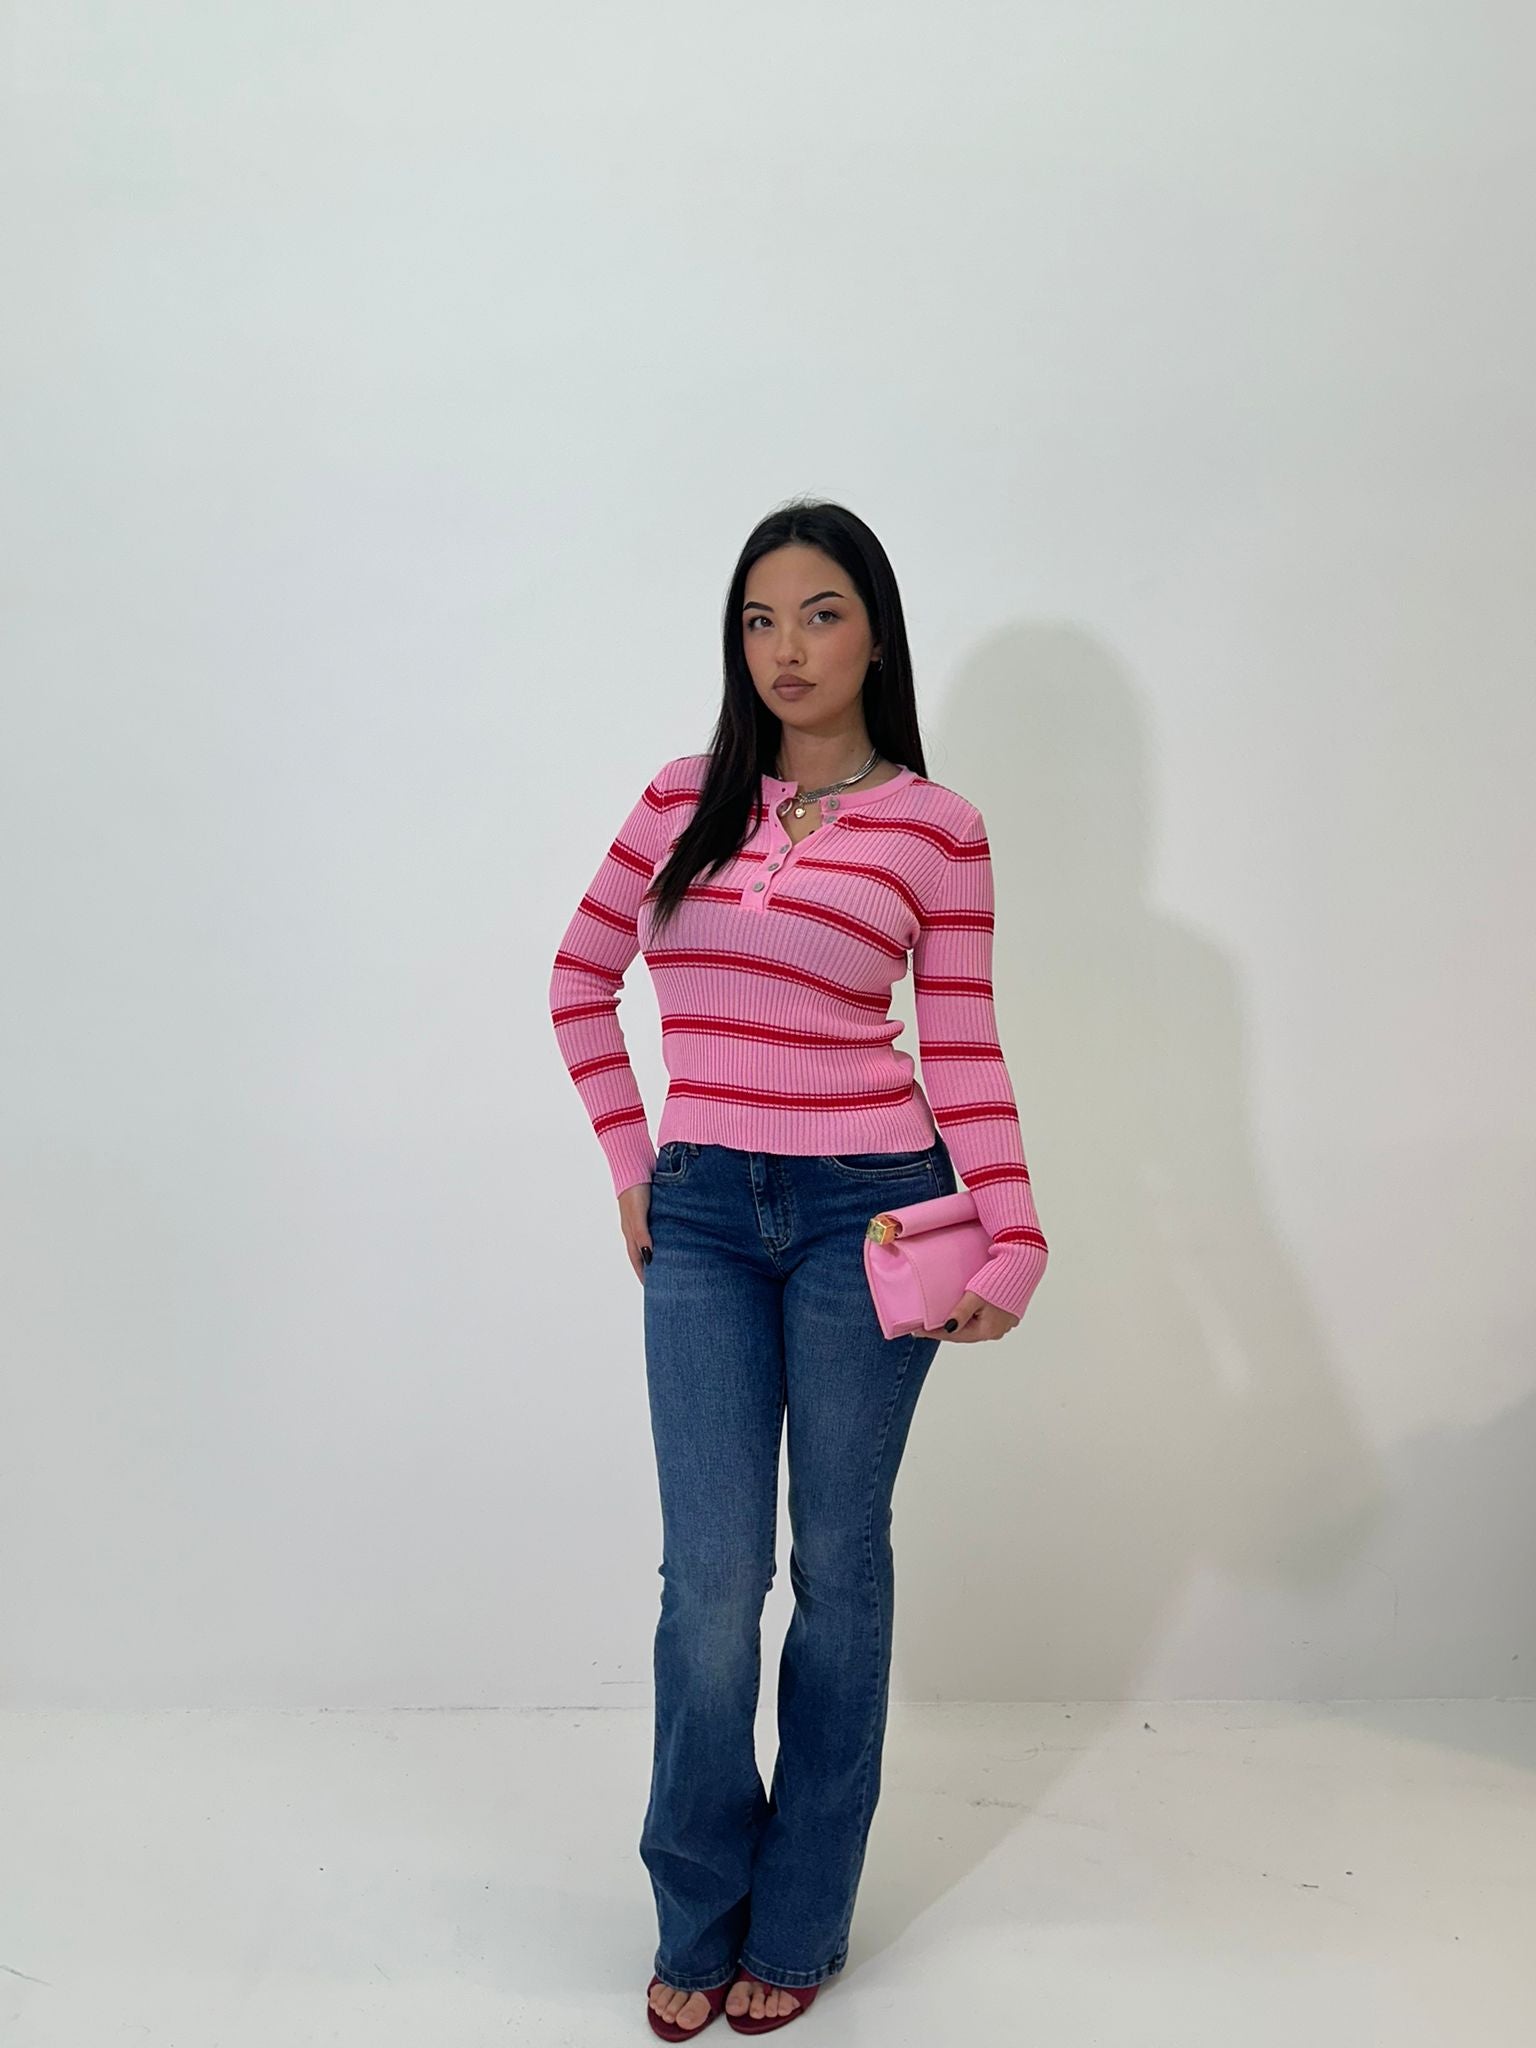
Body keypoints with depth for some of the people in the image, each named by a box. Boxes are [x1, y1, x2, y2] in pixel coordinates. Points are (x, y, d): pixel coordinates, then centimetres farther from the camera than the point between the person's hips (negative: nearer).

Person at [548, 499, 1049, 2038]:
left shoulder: (935, 825, -1)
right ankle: (697, 1920, 26)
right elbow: (580, 980, 14)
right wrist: (629, 1163, 8)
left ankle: (798, 1922, 29)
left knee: (837, 1563, 10)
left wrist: (1013, 1241, -9)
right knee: (711, 1578, 4)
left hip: (866, 1211, -2)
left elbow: (963, 1050, -1)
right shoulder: (685, 799, 6)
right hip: (703, 1219, 2)